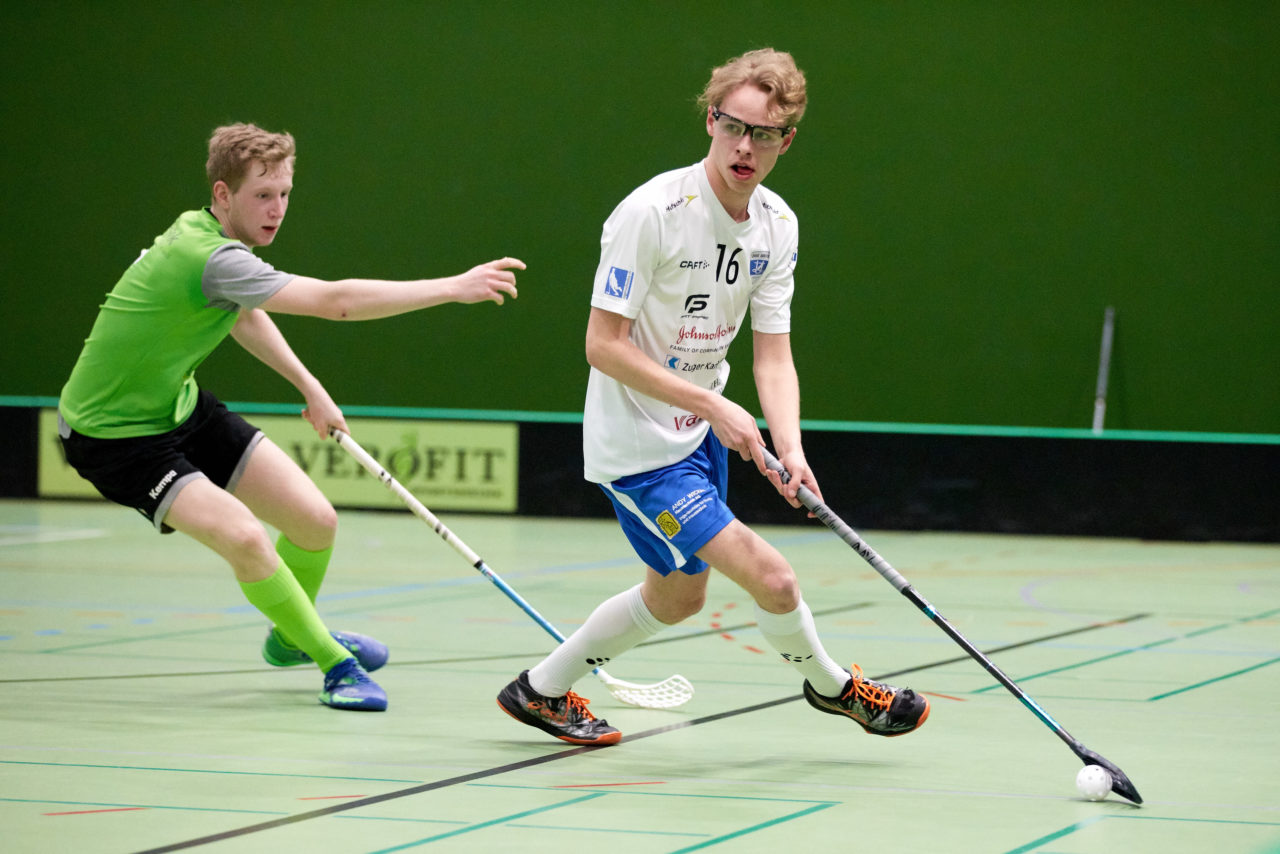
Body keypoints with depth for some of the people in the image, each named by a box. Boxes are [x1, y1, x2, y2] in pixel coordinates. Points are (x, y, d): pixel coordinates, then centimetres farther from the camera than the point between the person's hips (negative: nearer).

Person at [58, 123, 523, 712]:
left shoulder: (202, 231, -2)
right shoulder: (211, 257, -32)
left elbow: (242, 313, 22)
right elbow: (336, 301, -39)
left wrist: (308, 385, 16)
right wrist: (454, 288, -39)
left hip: (179, 405, 9)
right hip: (113, 435, -9)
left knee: (315, 520, 4)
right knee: (243, 536, -29)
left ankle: (293, 636, 34)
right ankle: (334, 663, -9)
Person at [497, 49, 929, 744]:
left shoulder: (777, 225, -2)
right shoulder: (651, 211, -24)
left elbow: (773, 355, -3)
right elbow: (603, 344, -23)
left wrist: (788, 449, -21)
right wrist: (713, 406, -27)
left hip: (701, 433, 9)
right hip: (635, 444, -9)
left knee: (677, 595, 23)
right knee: (771, 578, -14)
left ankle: (541, 691, 39)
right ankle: (830, 686, 15)